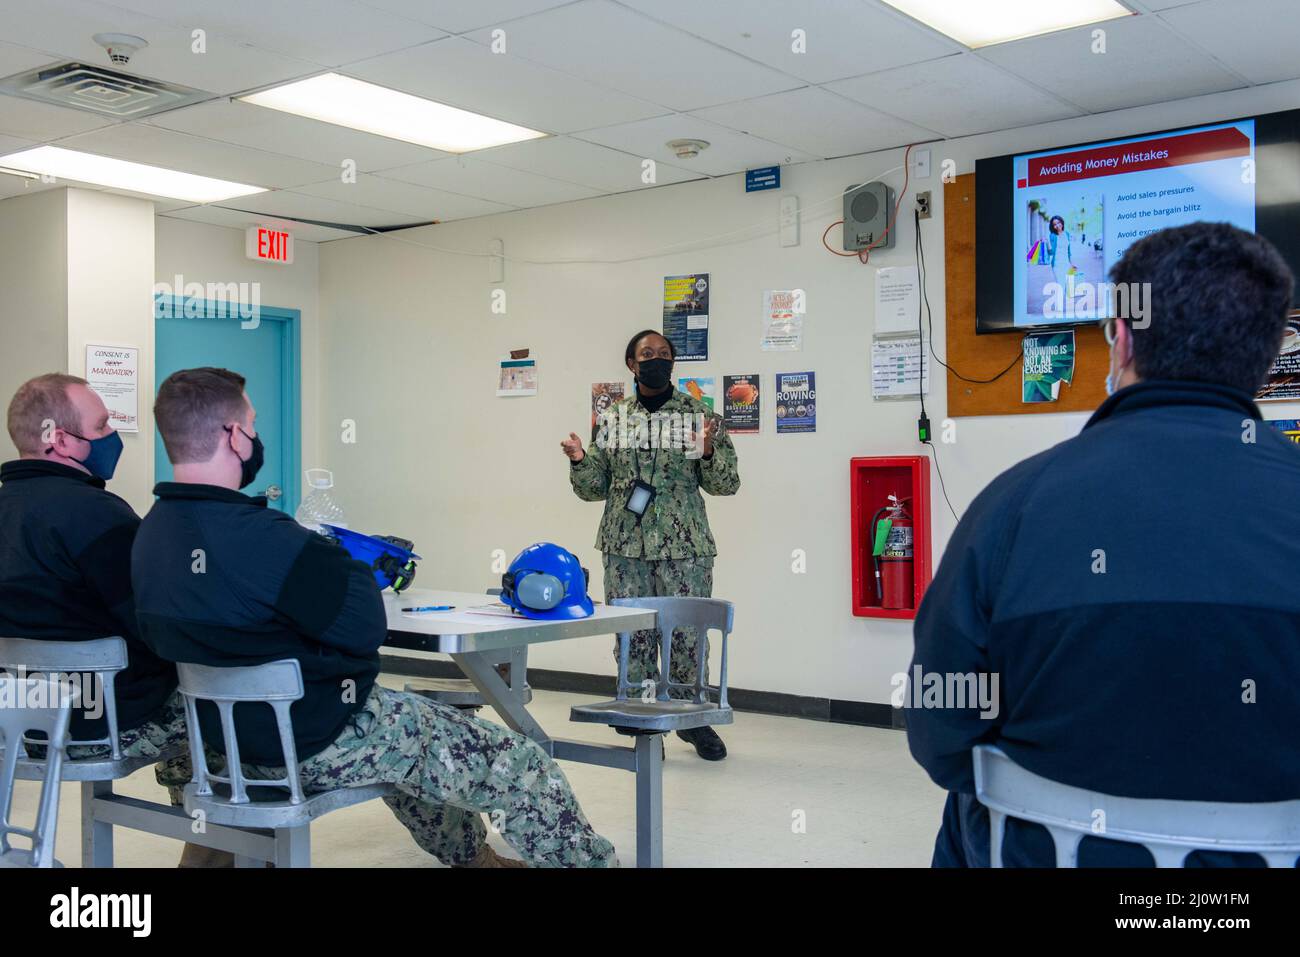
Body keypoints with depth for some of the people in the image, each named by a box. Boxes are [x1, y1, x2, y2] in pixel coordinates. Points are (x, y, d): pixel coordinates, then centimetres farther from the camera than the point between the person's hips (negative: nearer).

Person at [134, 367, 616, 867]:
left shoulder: (149, 536, -1)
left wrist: (321, 561, 4)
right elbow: (367, 625, -21)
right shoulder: (260, 537, -30)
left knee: (407, 728, 36)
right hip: (324, 742, -10)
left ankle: (472, 854, 48)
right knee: (522, 764, 1)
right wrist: (348, 565, -3)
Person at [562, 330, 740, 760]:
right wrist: (580, 462, -8)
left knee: (687, 635, 3)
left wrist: (709, 453, -17)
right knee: (632, 637, 2)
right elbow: (595, 488, 12)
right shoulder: (612, 419, 9)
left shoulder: (699, 414, 3)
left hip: (685, 547, -1)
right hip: (625, 547, 2)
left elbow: (726, 483, 2)